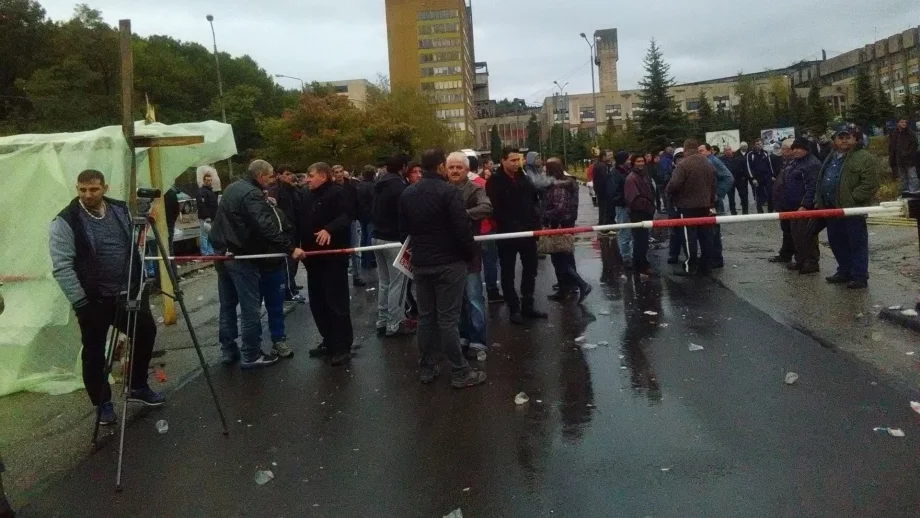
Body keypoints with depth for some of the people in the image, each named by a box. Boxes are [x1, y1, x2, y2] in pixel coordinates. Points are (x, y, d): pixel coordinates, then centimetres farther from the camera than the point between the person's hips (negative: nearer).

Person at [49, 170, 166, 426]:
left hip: (129, 292, 6)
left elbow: (136, 246, 13)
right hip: (93, 300, -5)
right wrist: (79, 301, -18)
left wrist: (141, 283, 9)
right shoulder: (66, 221, -14)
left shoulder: (121, 210, 4)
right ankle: (103, 404, 24)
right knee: (94, 353, 6)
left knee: (146, 333, 14)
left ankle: (138, 387, 33)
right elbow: (61, 266, -16)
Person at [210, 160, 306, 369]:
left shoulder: (233, 188, 14)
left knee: (227, 305, 15)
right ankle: (251, 356, 6)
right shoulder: (252, 194, -17)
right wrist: (290, 248, -31)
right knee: (250, 308, -1)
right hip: (241, 257, -10)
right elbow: (267, 227, -29)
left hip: (223, 253, 10)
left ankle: (228, 351, 24)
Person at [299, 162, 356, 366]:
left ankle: (343, 347, 3)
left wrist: (330, 229, -41)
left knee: (337, 302, -5)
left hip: (334, 257, -9)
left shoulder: (338, 193, -10)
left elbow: (346, 216, -25)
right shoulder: (309, 197, 16)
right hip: (314, 257, 9)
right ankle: (329, 341, 26)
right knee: (317, 303, 13)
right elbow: (304, 223, 20)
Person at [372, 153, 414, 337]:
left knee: (384, 282, 15)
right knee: (397, 283, -3)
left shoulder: (379, 184, 13)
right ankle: (395, 325, 1)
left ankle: (382, 322, 19)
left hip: (378, 237, 9)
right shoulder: (400, 186, -16)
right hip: (394, 239, -9)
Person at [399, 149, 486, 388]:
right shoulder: (449, 192, -15)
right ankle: (460, 373, 5)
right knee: (448, 318, -3)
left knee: (425, 316, 13)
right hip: (449, 263, -6)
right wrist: (470, 254, -2)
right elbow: (462, 229, -17)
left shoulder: (407, 193, 5)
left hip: (420, 263, 6)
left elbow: (403, 229, 12)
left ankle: (426, 368, 20)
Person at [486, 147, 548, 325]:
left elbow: (534, 201, 15)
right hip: (507, 235, -5)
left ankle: (528, 305, 24)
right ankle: (514, 309, 13)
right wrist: (512, 227, -19)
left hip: (528, 232, 6)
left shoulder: (524, 178, 11)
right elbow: (496, 210, -15)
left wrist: (535, 223, 2)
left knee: (530, 270, 12)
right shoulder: (494, 182, -7)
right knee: (508, 274, 4)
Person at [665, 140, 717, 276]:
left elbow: (674, 184, -23)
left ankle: (691, 266, 6)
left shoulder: (683, 164, -16)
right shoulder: (708, 164, 10)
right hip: (705, 205, 7)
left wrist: (669, 193, -1)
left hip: (688, 206, -7)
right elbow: (713, 185, 15)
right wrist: (712, 203, 23)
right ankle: (705, 265, 15)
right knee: (706, 236, 10)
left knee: (689, 236, 1)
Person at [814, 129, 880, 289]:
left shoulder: (864, 158, -8)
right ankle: (844, 272, 28)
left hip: (852, 209, -8)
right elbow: (820, 181, 25)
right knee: (837, 242, 15)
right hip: (831, 209, 8)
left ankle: (860, 277, 6)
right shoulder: (831, 158, 17)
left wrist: (851, 200, -20)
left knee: (857, 244, -1)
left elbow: (870, 185, -16)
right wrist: (818, 201, 14)